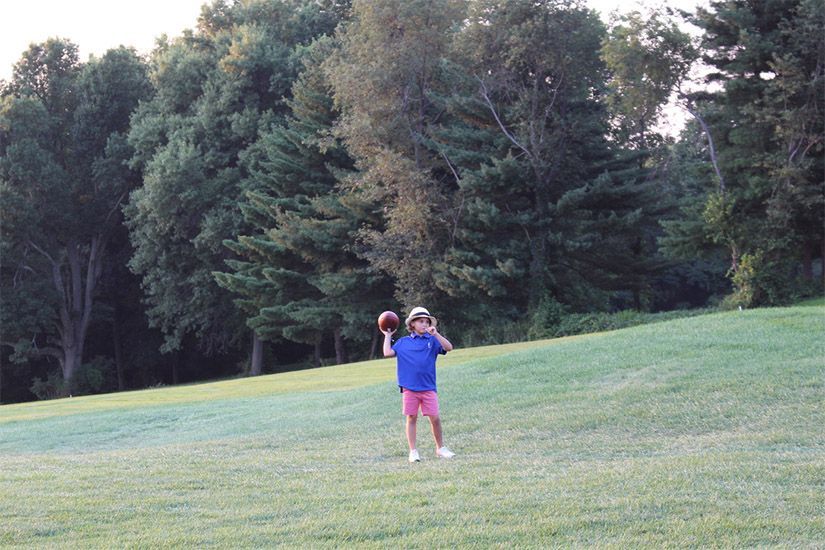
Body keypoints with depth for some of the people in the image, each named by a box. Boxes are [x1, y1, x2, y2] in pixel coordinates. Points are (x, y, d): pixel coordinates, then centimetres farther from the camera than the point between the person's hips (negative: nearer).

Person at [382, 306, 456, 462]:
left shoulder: (432, 341, 5)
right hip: (409, 388, 0)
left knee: (435, 418, -1)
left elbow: (448, 347, -9)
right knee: (411, 418, 4)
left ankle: (440, 448, 16)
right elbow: (388, 353, -1)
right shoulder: (403, 342, 7)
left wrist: (435, 334, -16)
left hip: (428, 387, 0)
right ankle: (413, 451, 11)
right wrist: (388, 336, 7)